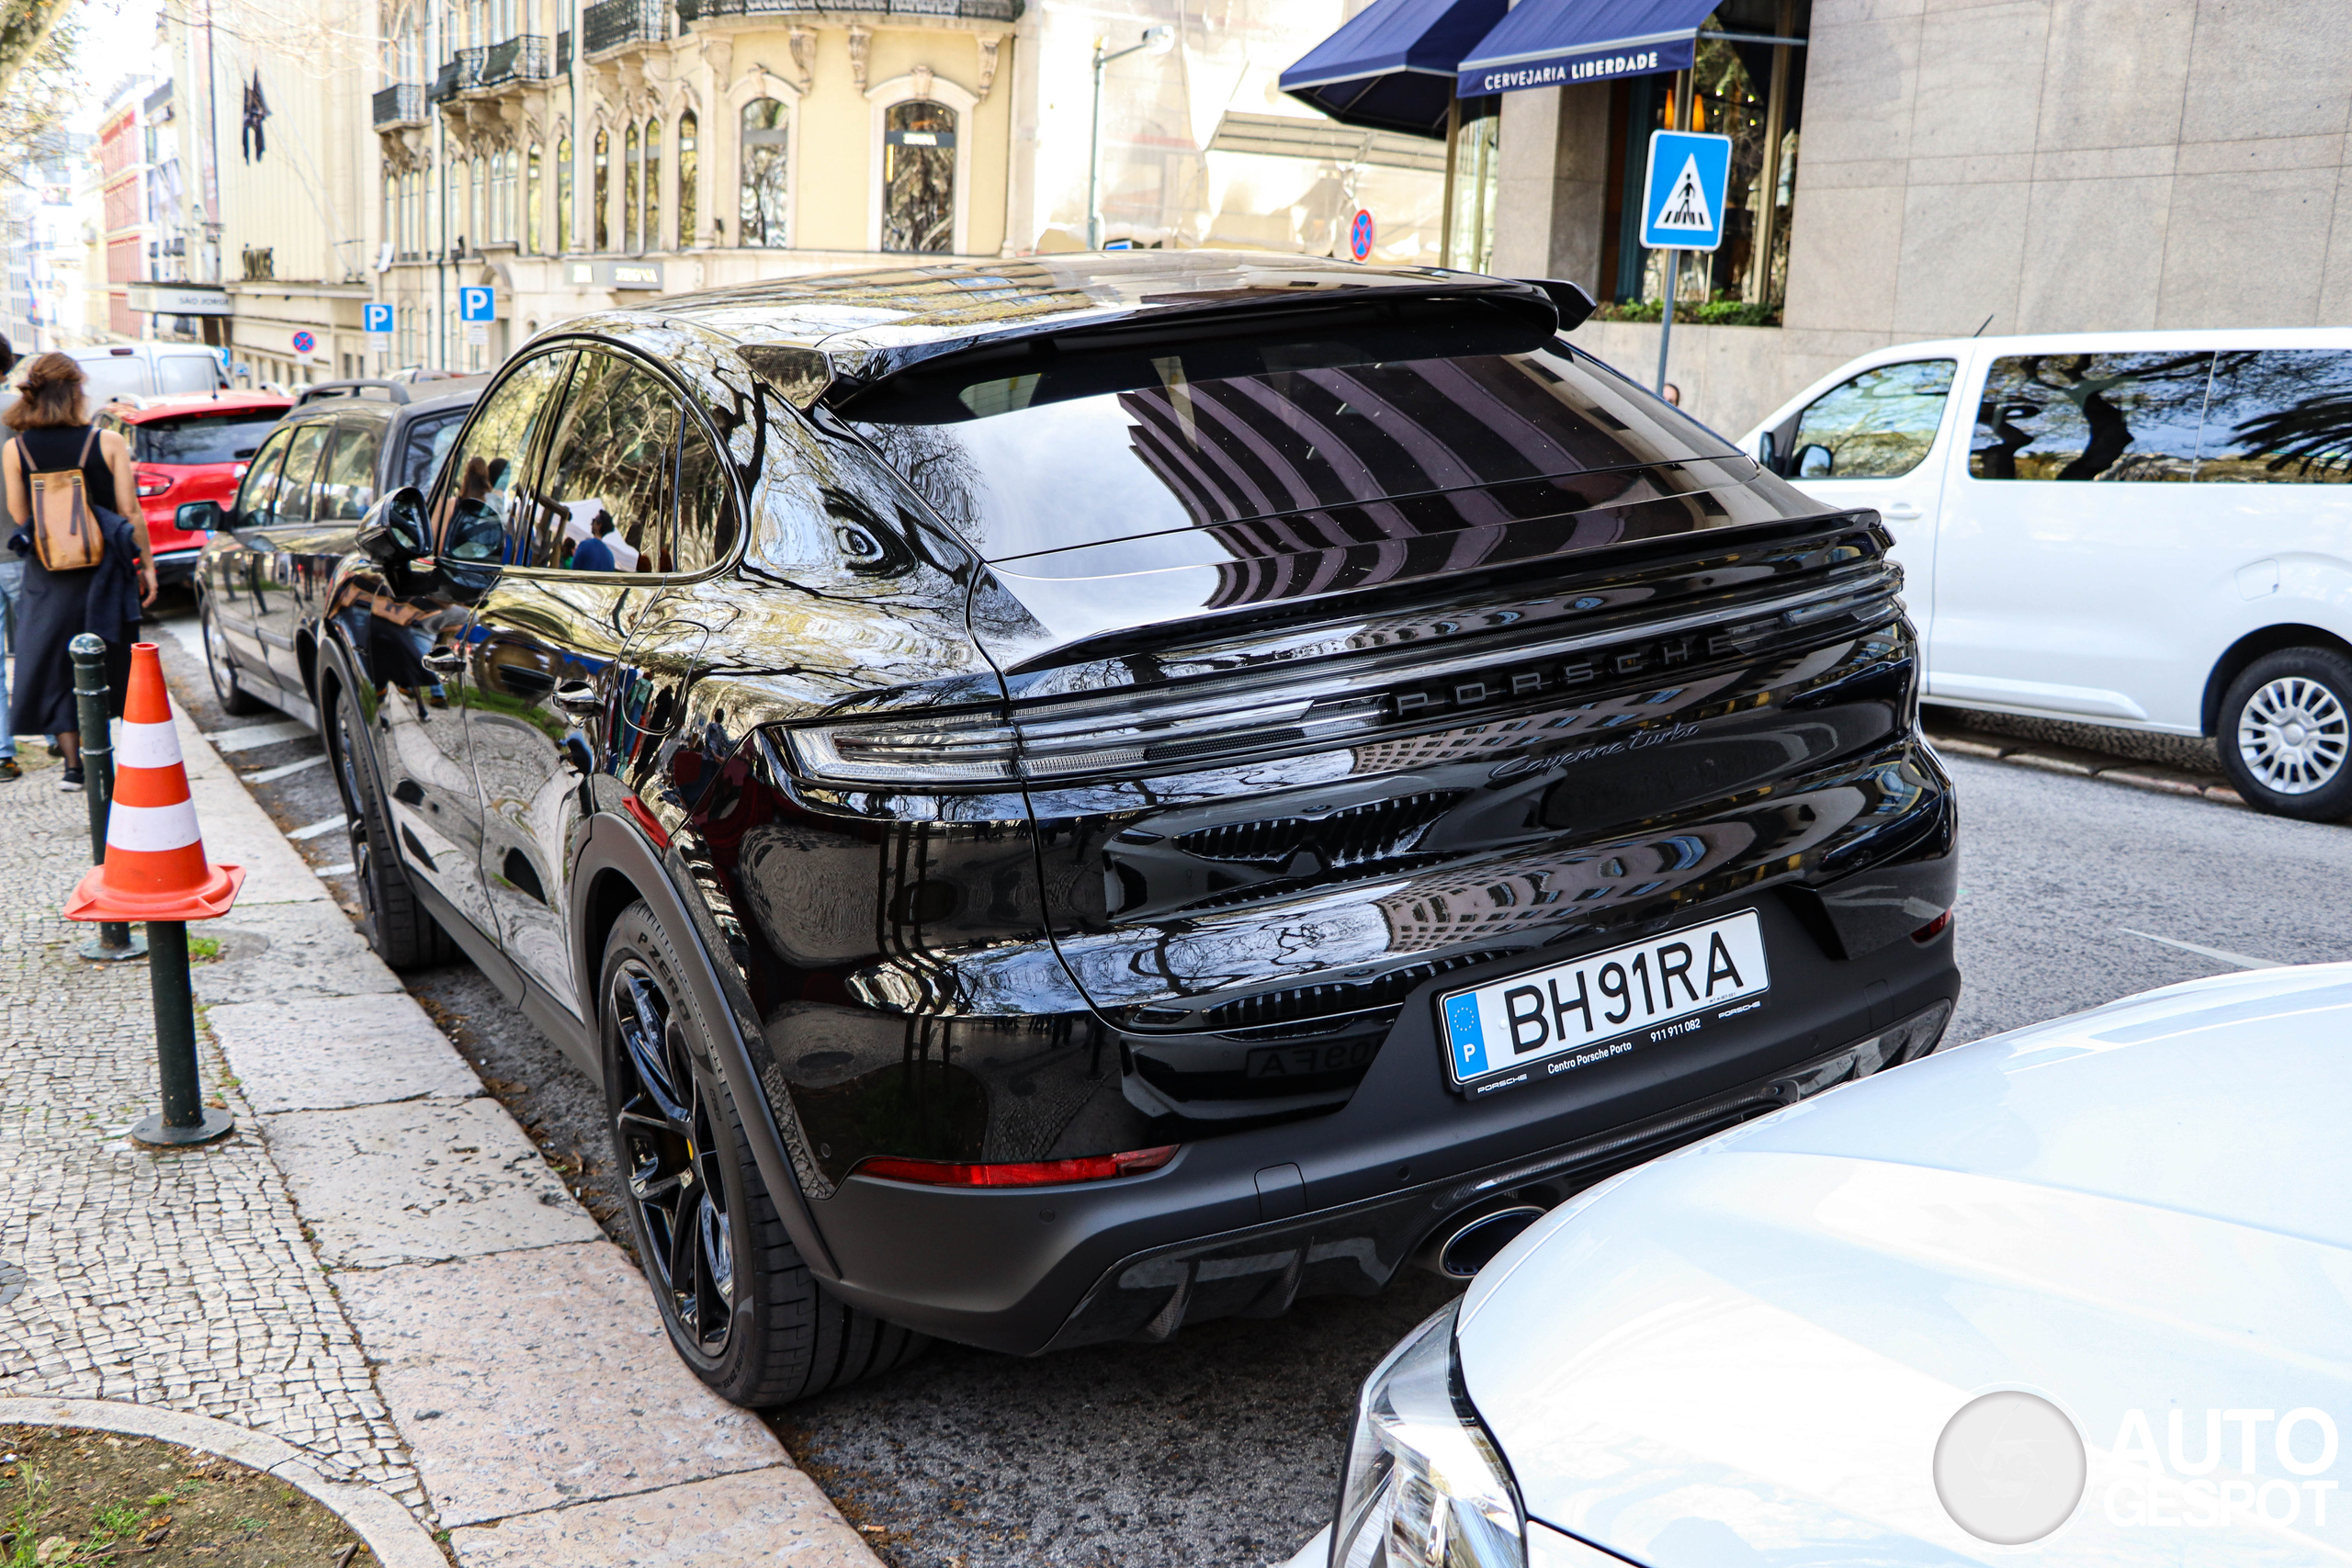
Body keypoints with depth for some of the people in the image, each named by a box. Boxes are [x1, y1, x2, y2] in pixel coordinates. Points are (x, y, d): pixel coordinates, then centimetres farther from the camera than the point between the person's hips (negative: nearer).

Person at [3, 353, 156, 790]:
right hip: (103, 573, -1)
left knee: (54, 670, 10)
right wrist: (146, 565, 1)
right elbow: (130, 513, -7)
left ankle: (73, 765, 7)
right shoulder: (109, 444, -8)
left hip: (48, 579, 1)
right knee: (116, 668, 12)